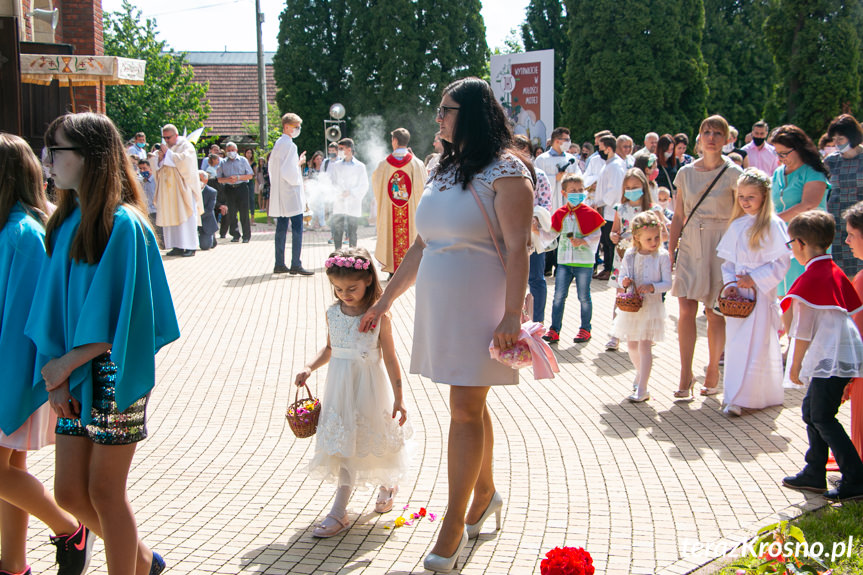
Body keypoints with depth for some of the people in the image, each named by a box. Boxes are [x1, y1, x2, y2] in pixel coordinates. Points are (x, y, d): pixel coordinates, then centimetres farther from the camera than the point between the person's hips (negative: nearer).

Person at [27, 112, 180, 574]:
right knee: (69, 493, 11)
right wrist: (57, 370, -7)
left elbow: (118, 316, -17)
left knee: (104, 491, 3)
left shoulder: (123, 224, -15)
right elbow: (55, 304, 5)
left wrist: (64, 363, -13)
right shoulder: (66, 221, 8)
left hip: (113, 375, -7)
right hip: (72, 377, 7)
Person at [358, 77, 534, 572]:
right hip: (440, 309, 7)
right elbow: (423, 245, 18)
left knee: (466, 409, -5)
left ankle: (454, 525, 1)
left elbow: (518, 249, -15)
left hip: (480, 310, -7)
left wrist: (512, 315, -22)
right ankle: (485, 494, 30)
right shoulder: (445, 170, 15)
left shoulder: (505, 171, -9)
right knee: (471, 405, 15)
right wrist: (386, 300, 19)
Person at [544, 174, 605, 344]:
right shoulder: (560, 214, 5)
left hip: (584, 261, -3)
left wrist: (583, 241, -21)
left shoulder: (589, 213, -4)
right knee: (559, 296, 0)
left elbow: (597, 235, -6)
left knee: (584, 297, 6)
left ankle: (585, 329, 19)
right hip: (564, 261, 3)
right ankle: (554, 330, 5)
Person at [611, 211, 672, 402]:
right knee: (631, 345, 16)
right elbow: (621, 276, 6)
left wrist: (651, 287, -27)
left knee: (644, 345, -8)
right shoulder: (630, 255, 0)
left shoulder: (662, 256, -10)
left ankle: (642, 390, -6)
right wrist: (623, 281, -17)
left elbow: (667, 283, -10)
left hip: (651, 306, -4)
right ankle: (640, 373, 44)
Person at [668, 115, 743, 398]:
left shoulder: (733, 174, -3)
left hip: (721, 246, -3)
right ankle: (685, 376, -2)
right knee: (686, 308, -6)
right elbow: (678, 217, 10)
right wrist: (670, 253, 6)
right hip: (690, 245, 3)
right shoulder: (686, 173, 6)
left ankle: (713, 370, 20)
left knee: (715, 312, 3)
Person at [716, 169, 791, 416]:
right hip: (738, 294, 6)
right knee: (735, 342, 8)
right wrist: (730, 283, -2)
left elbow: (782, 263, -11)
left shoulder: (773, 225, -9)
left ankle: (740, 398, -2)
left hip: (761, 293, -6)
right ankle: (735, 394, 18)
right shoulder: (737, 226, 9)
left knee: (756, 345, -5)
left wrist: (754, 279, -16)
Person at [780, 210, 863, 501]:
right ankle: (814, 473, 25)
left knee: (822, 418, -4)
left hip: (830, 359, -10)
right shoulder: (836, 273, 12)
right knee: (811, 410, 18)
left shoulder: (809, 280, -14)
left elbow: (804, 330, -13)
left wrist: (795, 365, -2)